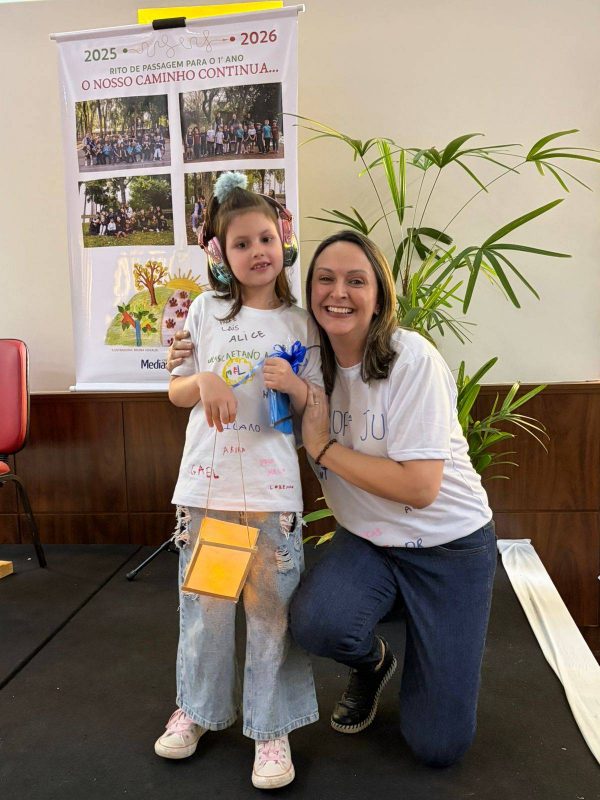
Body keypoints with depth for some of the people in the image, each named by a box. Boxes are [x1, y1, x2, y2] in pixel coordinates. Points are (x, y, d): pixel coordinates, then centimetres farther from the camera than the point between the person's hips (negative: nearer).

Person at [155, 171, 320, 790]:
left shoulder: (300, 323, 3)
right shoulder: (205, 310, 3)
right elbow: (176, 390, 7)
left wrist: (294, 386, -15)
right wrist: (203, 382, -14)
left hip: (272, 488, -1)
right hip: (206, 482, 1)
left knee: (272, 606, 6)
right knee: (204, 604, 14)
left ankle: (271, 727, 25)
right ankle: (198, 707, 37)